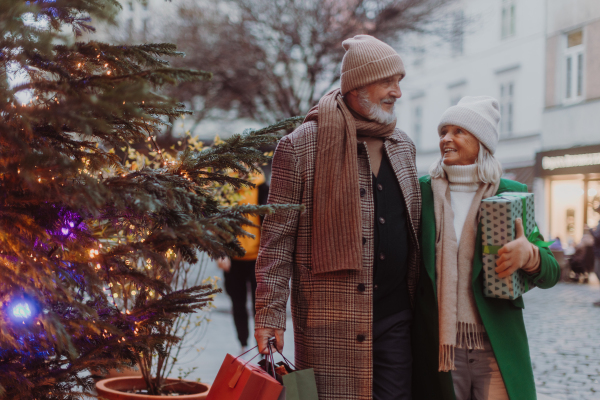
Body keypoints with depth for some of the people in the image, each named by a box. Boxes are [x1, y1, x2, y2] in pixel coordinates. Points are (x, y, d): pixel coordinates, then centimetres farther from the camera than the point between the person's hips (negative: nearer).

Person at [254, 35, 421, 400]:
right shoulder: (301, 147, -5)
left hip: (396, 315, 5)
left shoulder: (403, 146, 14)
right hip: (330, 324, -5)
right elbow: (277, 237, -6)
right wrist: (269, 314, -10)